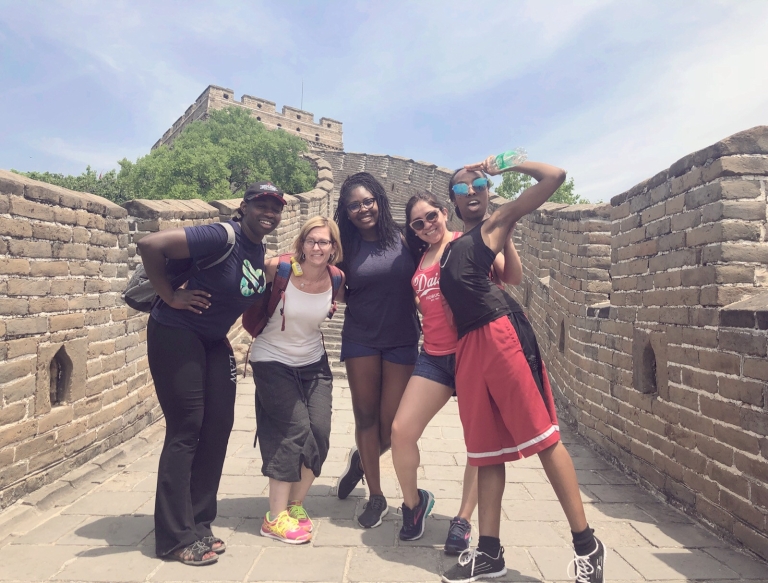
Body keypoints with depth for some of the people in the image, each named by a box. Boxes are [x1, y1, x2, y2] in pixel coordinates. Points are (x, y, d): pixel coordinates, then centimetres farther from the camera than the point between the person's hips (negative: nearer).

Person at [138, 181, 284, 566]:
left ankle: (197, 524, 21)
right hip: (175, 334, -8)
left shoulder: (260, 252, 5)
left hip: (213, 342, 9)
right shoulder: (223, 236, -22)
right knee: (186, 430, -5)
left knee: (218, 426, 7)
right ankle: (176, 537, 8)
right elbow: (150, 245, -27)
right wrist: (171, 296, -20)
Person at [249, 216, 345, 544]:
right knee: (296, 431, -12)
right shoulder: (279, 268, -18)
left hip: (313, 363, 4)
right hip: (273, 361, -4)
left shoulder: (335, 280, -7)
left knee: (320, 434, -3)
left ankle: (295, 504, 21)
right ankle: (275, 519, 3)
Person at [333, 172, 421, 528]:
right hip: (360, 340, 1)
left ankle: (361, 459, 37)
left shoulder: (402, 239, -3)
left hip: (402, 341, -1)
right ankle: (376, 497, 24)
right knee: (366, 416, 7)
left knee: (391, 424, 2)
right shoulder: (347, 246, 2)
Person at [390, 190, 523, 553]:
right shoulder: (419, 258, 15)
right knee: (401, 430, -4)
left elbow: (513, 277, -10)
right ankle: (413, 503, 22)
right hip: (434, 355, 5)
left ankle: (463, 520, 21)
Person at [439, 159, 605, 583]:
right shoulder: (448, 244, 25)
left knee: (543, 437, -3)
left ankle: (586, 545, 8)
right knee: (485, 449, 10)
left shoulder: (496, 222, 9)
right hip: (467, 346, 6)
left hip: (501, 336, -6)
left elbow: (555, 177, 4)